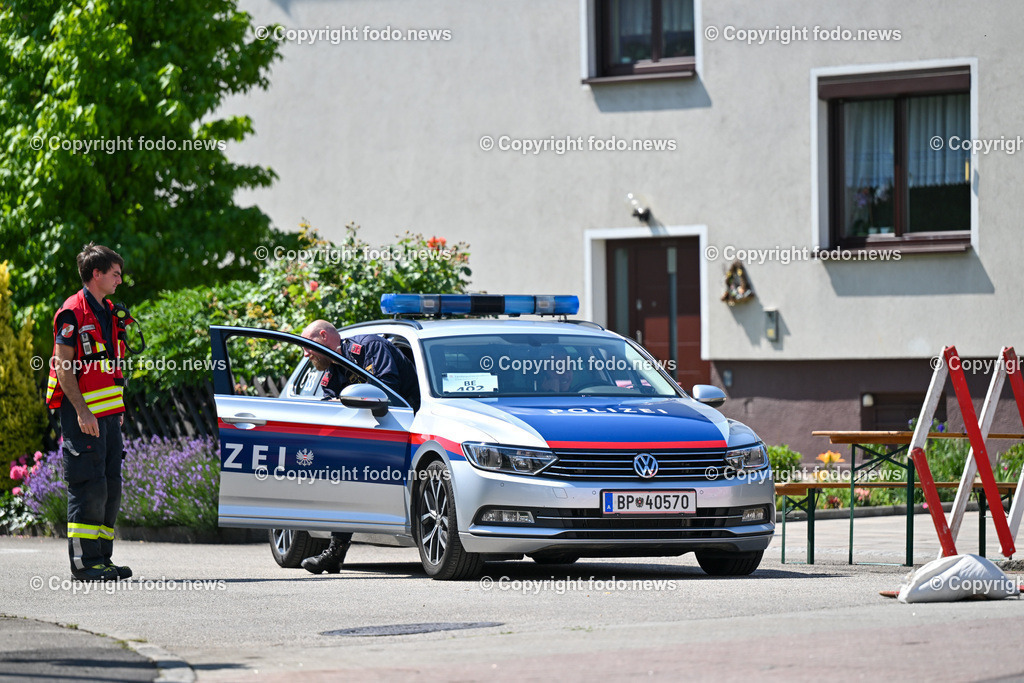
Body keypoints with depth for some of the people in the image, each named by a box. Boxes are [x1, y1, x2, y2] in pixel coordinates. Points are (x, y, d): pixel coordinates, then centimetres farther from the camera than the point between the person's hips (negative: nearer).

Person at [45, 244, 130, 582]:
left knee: (110, 487, 9)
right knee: (89, 487, -9)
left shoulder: (106, 312, 17)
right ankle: (84, 562, -6)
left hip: (108, 414, 9)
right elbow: (63, 365, -15)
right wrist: (82, 411, -21)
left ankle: (102, 558, 14)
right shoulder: (72, 313, -10)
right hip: (83, 416, -9)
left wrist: (118, 410, 18)